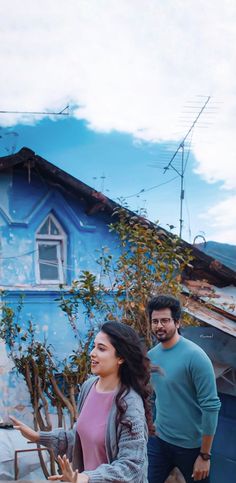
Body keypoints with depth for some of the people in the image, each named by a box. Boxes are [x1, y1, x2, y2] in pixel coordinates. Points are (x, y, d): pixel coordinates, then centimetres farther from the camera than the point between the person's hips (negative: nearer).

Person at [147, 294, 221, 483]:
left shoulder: (194, 356, -19)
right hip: (159, 440, 5)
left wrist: (205, 455, -16)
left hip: (191, 446, -5)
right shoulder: (151, 356, 0)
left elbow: (211, 406, -18)